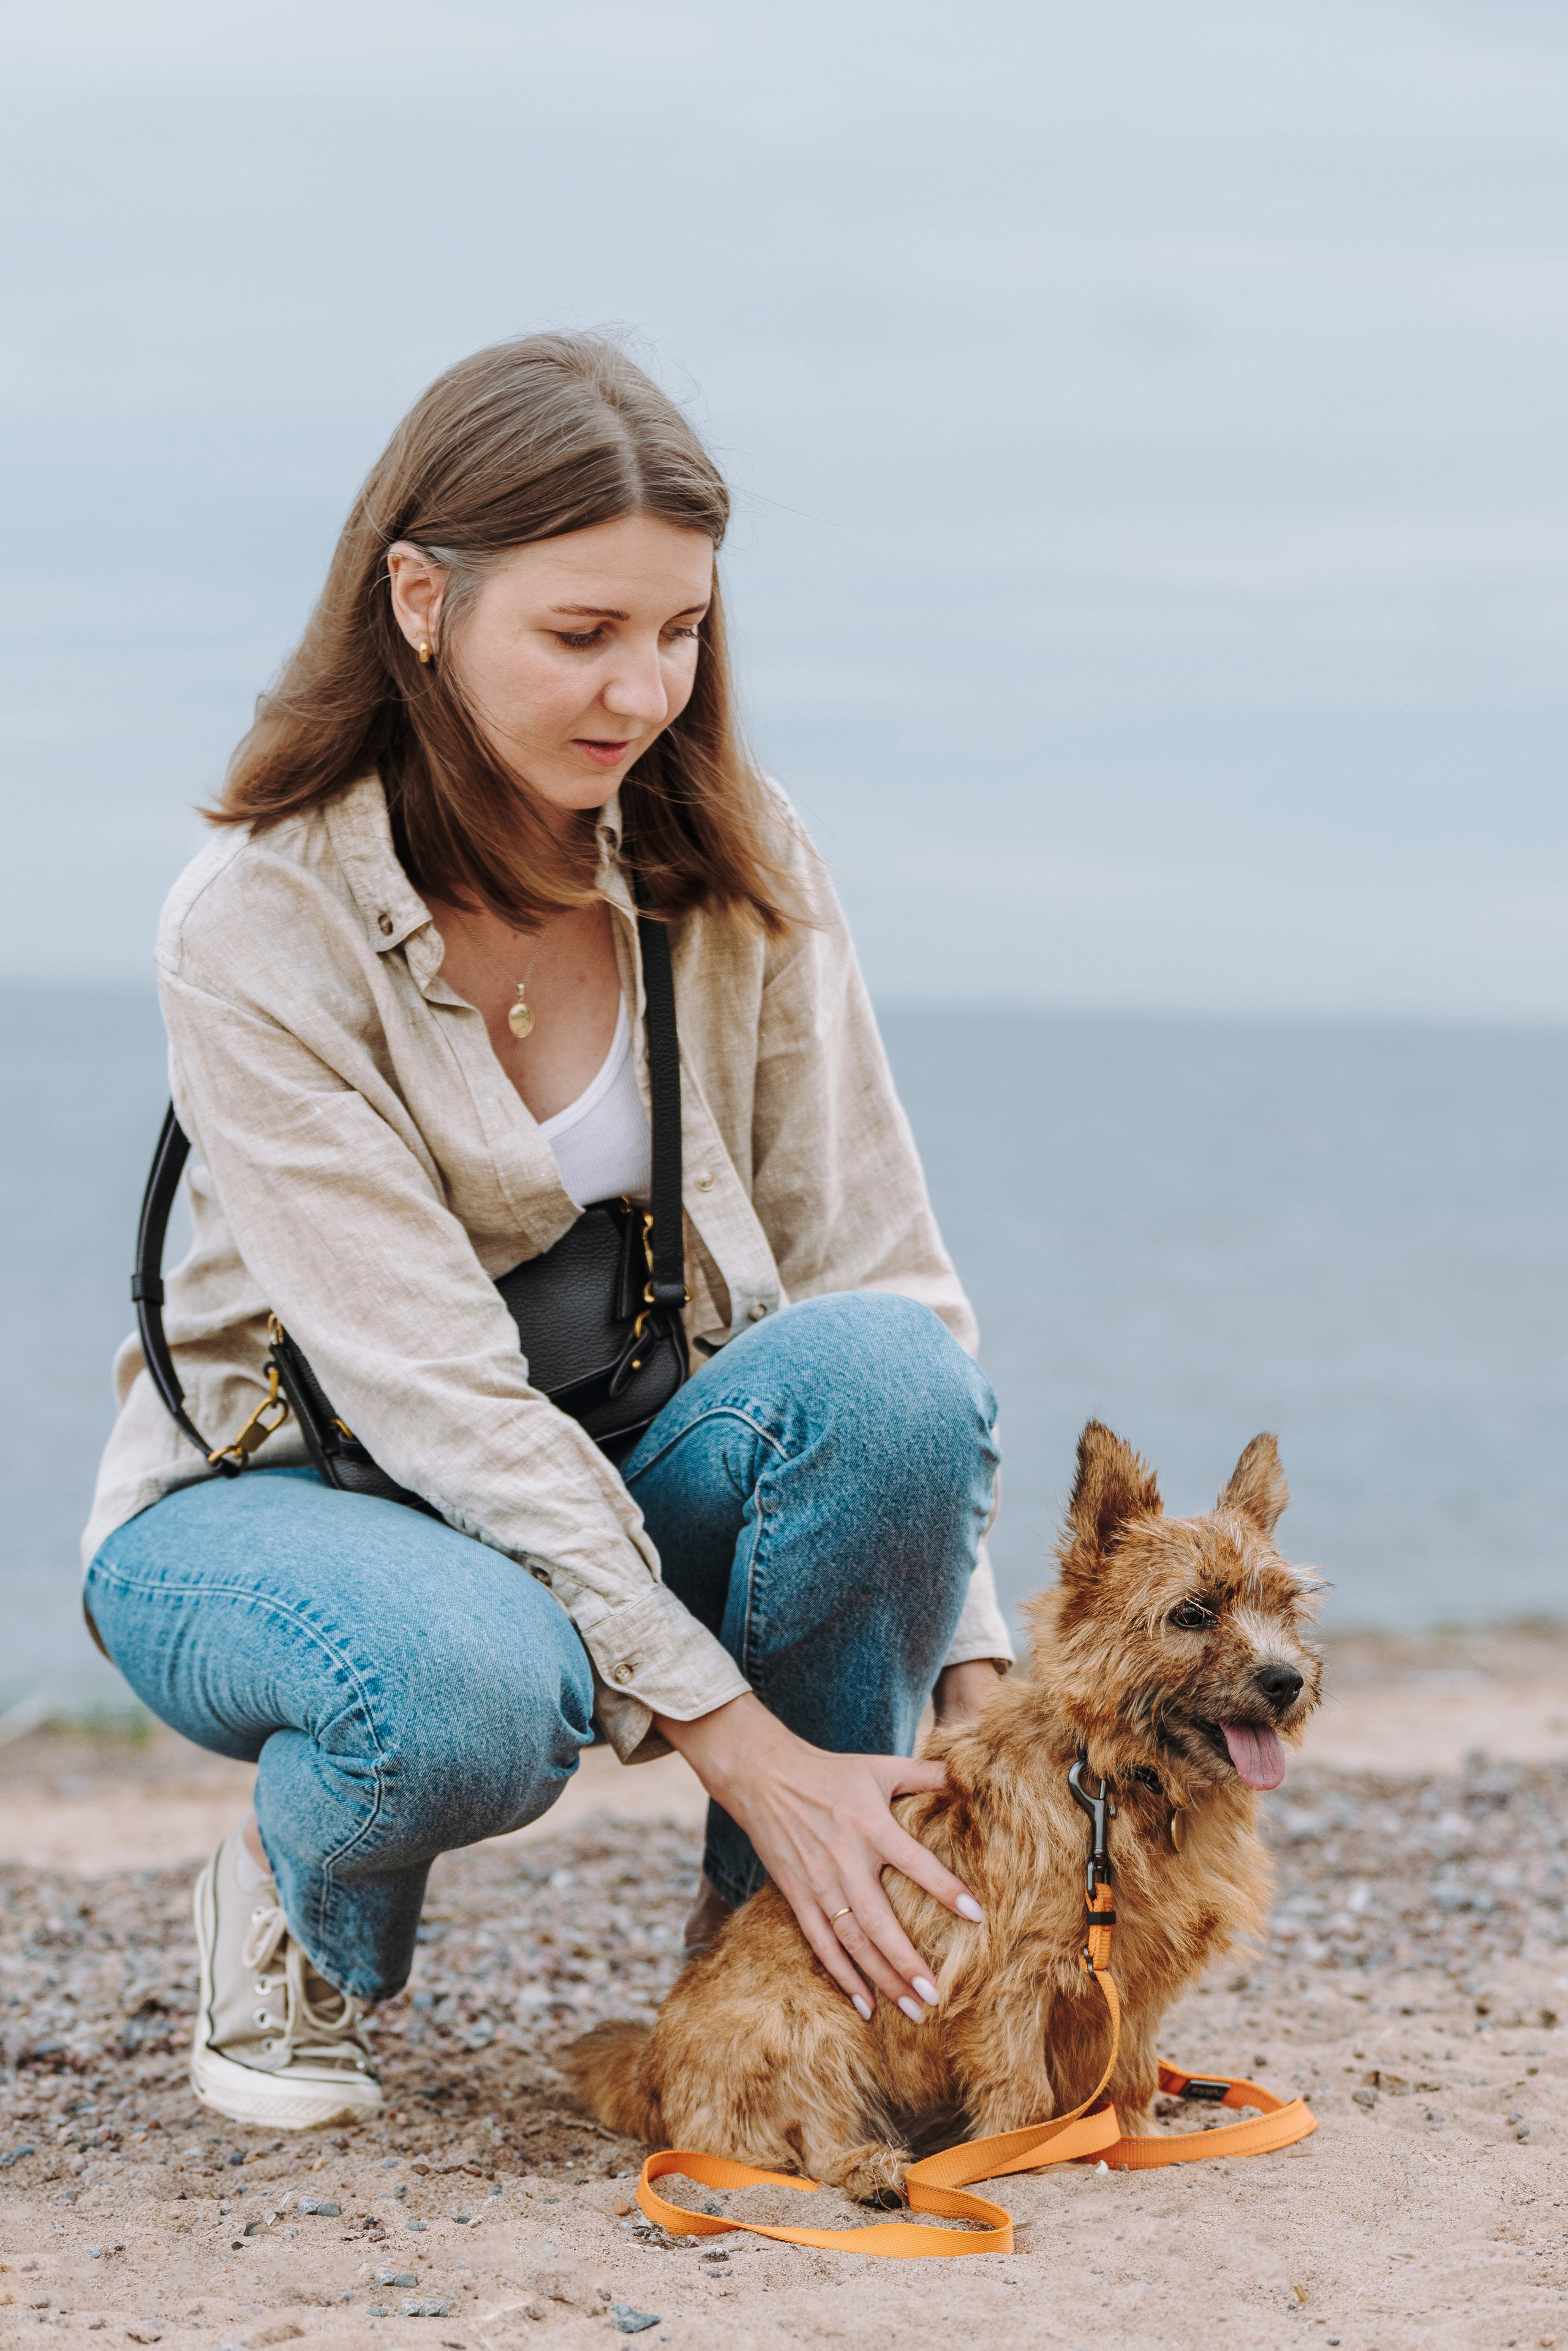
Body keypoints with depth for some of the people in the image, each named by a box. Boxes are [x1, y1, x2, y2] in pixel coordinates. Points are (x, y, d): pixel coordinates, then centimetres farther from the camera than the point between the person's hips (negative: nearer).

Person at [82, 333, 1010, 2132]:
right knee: (465, 1684, -40)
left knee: (881, 1369, -29)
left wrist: (971, 1671, -22)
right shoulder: (262, 925, -21)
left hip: (624, 1491, 4)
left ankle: (781, 1943, -7)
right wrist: (741, 1743, -32)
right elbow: (431, 1387, -26)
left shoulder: (737, 871, -7)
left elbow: (875, 1270, -9)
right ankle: (299, 1912, -2)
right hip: (285, 1493, -4)